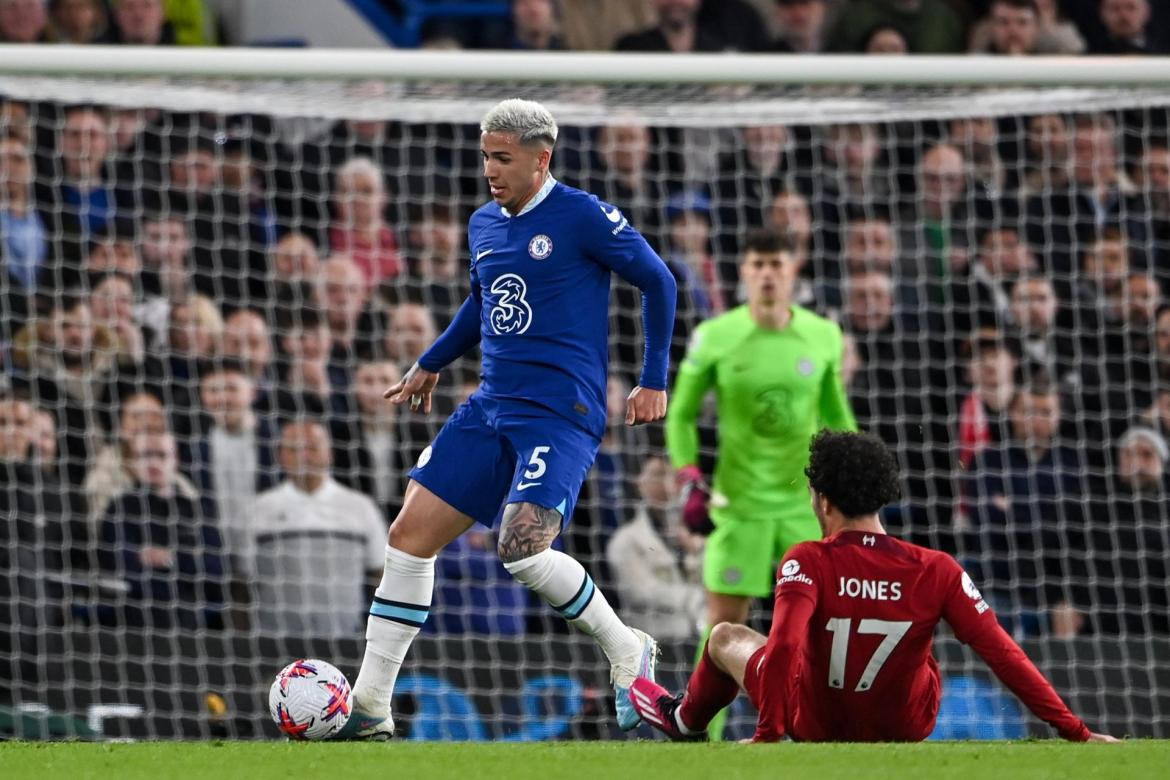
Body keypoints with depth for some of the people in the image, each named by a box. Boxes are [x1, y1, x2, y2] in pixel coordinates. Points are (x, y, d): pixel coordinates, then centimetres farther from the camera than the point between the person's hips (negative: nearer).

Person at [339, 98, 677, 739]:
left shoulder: (581, 217, -8)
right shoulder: (483, 225, 13)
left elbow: (657, 282, -3)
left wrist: (654, 381, -4)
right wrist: (431, 364, 35)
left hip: (560, 414, -7)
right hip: (491, 408, 7)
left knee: (522, 549, -24)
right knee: (410, 535, 0)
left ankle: (626, 652, 0)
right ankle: (369, 707, 5)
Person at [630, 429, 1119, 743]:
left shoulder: (808, 564, -22)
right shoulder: (937, 571, -16)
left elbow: (782, 647, -35)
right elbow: (1003, 654, -19)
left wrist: (768, 735, -34)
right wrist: (1076, 733, -16)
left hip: (817, 730, -2)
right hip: (906, 733, 2)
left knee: (726, 638, 26)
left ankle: (685, 720, 57)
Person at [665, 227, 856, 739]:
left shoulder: (823, 336, 3)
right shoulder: (714, 338, -4)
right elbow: (681, 415, 5)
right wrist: (690, 481, -5)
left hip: (806, 500, 2)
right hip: (739, 500, -2)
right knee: (724, 622, -4)